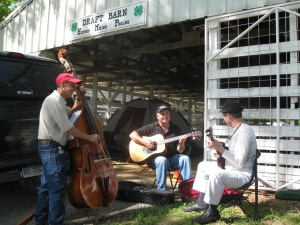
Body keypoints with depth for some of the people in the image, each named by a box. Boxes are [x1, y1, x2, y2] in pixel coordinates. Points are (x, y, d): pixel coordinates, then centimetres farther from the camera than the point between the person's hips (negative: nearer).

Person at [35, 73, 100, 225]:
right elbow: (67, 127, -22)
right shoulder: (54, 100, -18)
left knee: (46, 185, 17)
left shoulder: (57, 100, 15)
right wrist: (89, 137, -14)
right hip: (52, 148, -11)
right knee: (57, 187, -6)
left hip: (48, 147, 11)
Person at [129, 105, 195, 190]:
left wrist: (181, 144, -19)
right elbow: (132, 134, -2)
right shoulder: (152, 127, 0)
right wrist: (145, 142, -16)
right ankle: (161, 190, -28)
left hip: (172, 158, 3)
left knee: (185, 158, -25)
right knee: (162, 160, -36)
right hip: (155, 158, -3)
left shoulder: (176, 129, 7)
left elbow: (179, 150, 5)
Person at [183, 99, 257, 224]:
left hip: (242, 174, -11)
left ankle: (212, 212, -19)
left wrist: (220, 149, -26)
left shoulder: (244, 132, -23)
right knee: (203, 165, 17)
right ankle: (202, 202, 15)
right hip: (231, 169, 11)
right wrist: (220, 149, 6)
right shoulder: (239, 129, 10)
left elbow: (240, 162, -28)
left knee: (216, 174, -37)